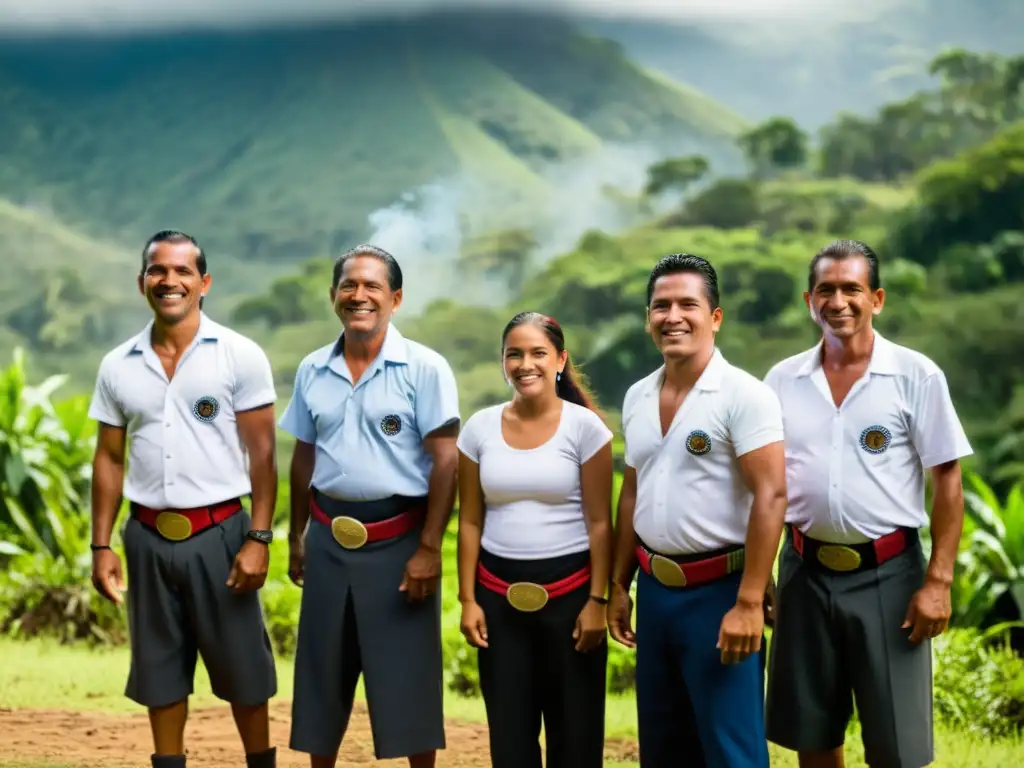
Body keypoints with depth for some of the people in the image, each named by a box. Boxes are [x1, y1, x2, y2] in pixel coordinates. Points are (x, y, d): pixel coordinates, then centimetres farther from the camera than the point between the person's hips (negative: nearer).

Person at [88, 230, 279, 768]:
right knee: (159, 668, 11)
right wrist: (101, 545, 5)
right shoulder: (118, 366, 6)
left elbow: (262, 452, -5)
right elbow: (109, 459, 10)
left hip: (219, 533, -3)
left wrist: (259, 539, -12)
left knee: (242, 668, 5)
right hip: (147, 537, 3)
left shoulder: (240, 356, -5)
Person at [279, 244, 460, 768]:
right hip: (329, 540, 4)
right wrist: (297, 536, 15)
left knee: (407, 676, 1)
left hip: (398, 540, -4)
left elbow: (446, 461, -10)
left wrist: (429, 548, -14)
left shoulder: (425, 368, -8)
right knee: (323, 672, 12)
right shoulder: (312, 371, 7)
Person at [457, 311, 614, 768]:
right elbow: (470, 522, 7)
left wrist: (597, 600, -9)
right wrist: (467, 599, 2)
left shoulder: (584, 427, -5)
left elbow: (600, 522, -4)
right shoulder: (480, 427, 3)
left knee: (574, 728, 5)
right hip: (499, 593, 3)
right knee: (508, 730, 7)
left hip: (569, 589, -3)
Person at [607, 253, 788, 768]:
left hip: (718, 591, -7)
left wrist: (748, 603, -22)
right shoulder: (637, 398, 9)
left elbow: (770, 497, -18)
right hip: (655, 589, 7)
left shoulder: (743, 395, -12)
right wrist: (619, 584, 15)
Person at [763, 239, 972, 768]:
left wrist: (938, 581, -11)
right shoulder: (782, 381, 5)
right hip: (805, 572, 3)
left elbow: (947, 480, -5)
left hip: (888, 575, -3)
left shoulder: (916, 375, -4)